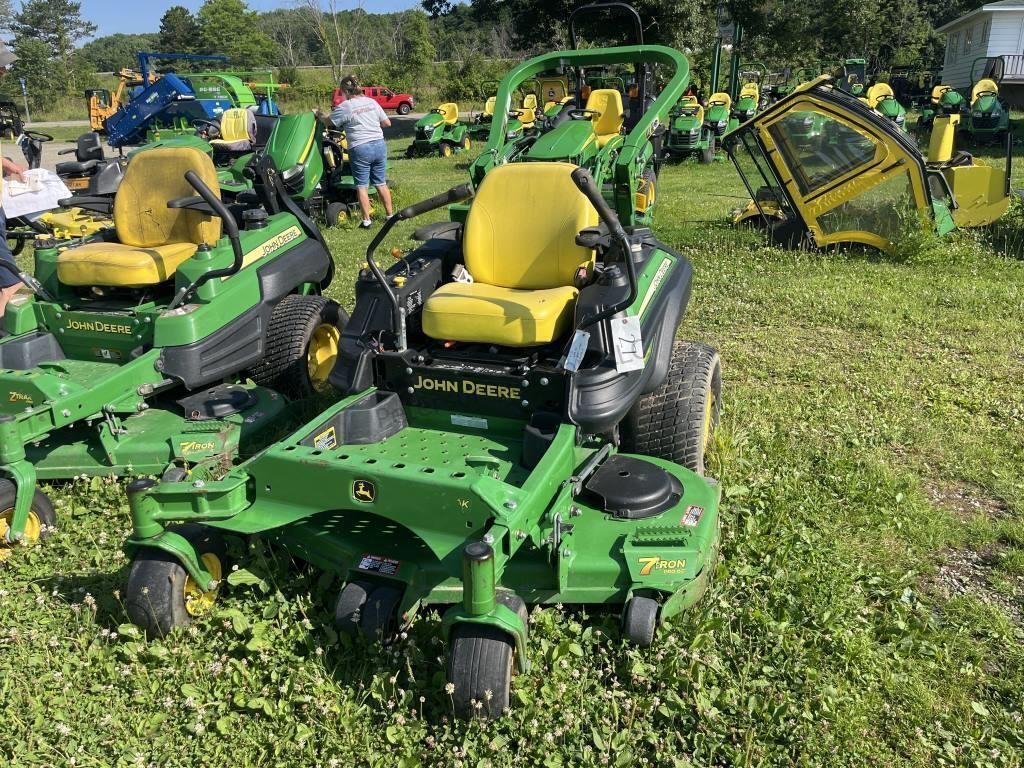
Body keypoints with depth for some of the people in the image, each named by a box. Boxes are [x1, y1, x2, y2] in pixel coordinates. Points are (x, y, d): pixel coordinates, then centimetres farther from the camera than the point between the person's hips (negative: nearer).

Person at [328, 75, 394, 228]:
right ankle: (390, 214, 18)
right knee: (381, 183, 14)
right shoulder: (372, 102, 9)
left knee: (362, 186, 3)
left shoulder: (344, 107, -6)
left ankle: (366, 220, 3)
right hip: (379, 145, 5)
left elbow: (328, 123, 0)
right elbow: (387, 123, 11)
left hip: (360, 148, -5)